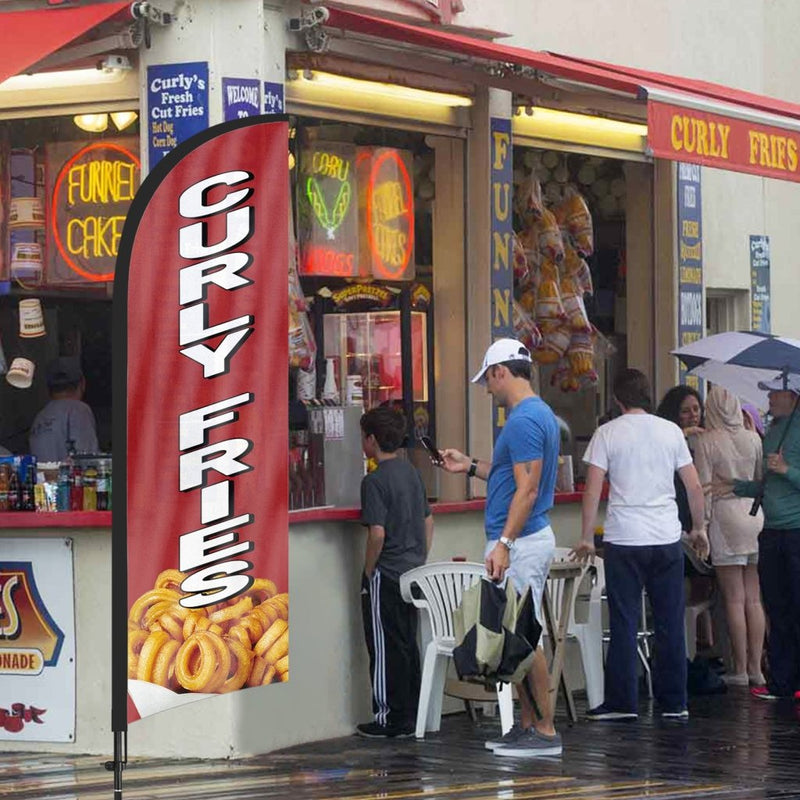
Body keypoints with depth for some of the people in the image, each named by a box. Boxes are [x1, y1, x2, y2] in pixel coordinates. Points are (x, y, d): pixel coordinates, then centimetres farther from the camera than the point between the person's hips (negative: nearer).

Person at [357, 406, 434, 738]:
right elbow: (427, 521, 16)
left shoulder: (375, 481, -15)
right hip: (413, 573, 8)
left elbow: (377, 533, -22)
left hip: (386, 575, -8)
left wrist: (369, 571, -10)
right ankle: (410, 717, 16)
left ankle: (389, 718, 2)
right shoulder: (411, 472, 10)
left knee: (385, 648, -1)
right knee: (408, 645, 13)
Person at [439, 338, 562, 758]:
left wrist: (504, 544, -26)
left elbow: (527, 489, -23)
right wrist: (470, 466, 29)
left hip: (519, 543, -11)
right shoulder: (539, 414, 15)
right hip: (529, 539, 11)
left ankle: (545, 731, -5)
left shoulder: (524, 420, -17)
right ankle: (528, 726, 18)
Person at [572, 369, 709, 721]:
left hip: (623, 540, -2)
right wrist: (698, 528, 20)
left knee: (623, 624, 2)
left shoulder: (608, 433, -2)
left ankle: (622, 702, 3)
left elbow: (592, 490, -6)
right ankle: (674, 703, 10)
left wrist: (587, 539, 2)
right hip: (667, 540, 2)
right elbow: (695, 487, 7)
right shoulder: (671, 431, 5)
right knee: (671, 624, 7)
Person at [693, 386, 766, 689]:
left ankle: (740, 670, 0)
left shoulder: (707, 442, -6)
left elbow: (704, 488, -8)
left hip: (726, 517, -4)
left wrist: (701, 524, -3)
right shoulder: (753, 439, 5)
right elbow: (763, 479, 11)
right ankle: (755, 667, 8)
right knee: (754, 599, 7)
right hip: (755, 516, 4)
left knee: (734, 599, -1)